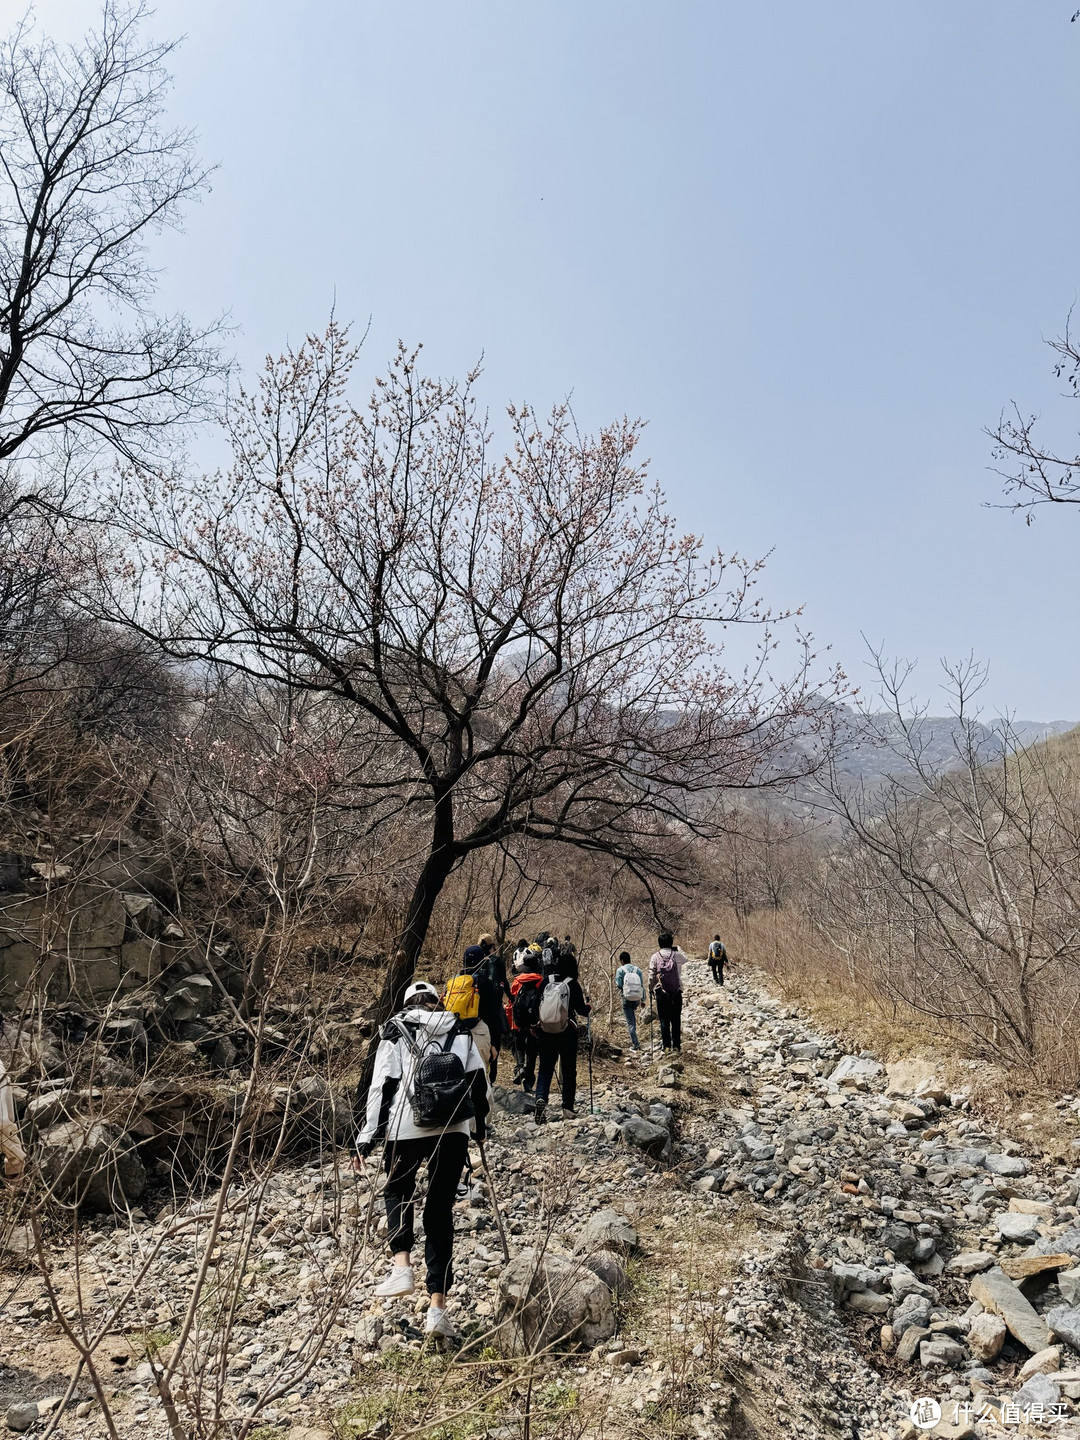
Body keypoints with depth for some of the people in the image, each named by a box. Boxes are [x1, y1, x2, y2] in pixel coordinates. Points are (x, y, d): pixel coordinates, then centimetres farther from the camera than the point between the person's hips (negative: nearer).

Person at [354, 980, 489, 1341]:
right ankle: (437, 1307, 9)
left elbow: (382, 1087, 1)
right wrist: (479, 1124, 27)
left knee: (398, 1190, 26)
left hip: (406, 1127, -2)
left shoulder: (395, 1034, 8)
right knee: (440, 1210, 12)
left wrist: (366, 1139, 3)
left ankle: (401, 1266, 7)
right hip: (454, 1129, 2)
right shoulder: (460, 1032, 14)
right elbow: (479, 1080, 13)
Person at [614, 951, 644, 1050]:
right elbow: (642, 985, 5)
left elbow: (619, 985, -10)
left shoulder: (620, 970, -4)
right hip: (637, 999, 4)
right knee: (633, 1018, 27)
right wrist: (643, 999, 11)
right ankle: (633, 1040, 30)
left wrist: (617, 987, 14)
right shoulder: (637, 969, 6)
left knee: (630, 1022, -1)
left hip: (627, 999, -4)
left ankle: (635, 1044, -6)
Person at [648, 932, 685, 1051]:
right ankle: (676, 1045, 7)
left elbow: (651, 976, -2)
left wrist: (650, 990, 9)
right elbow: (685, 959, 24)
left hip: (661, 993, -1)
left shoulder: (655, 957, -3)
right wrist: (677, 947, 23)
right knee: (676, 1020, 7)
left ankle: (666, 1045, 4)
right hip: (676, 992, 1)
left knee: (664, 1019, 6)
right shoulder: (677, 955, -1)